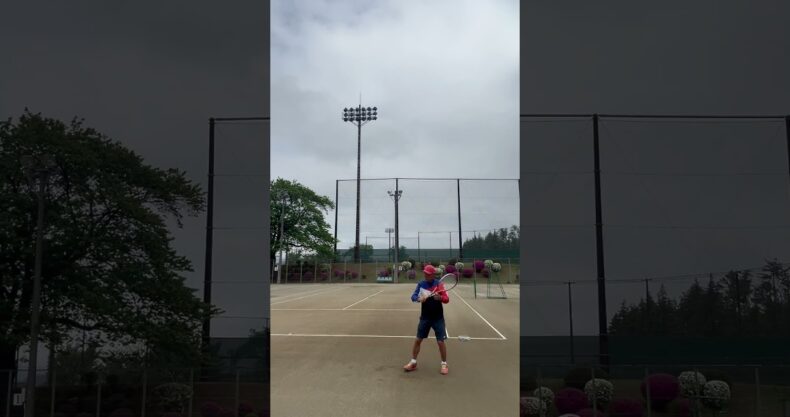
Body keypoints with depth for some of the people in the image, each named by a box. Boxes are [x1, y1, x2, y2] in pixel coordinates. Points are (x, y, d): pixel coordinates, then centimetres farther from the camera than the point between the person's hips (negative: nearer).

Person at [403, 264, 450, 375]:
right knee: (418, 340, 6)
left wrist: (440, 297, -35)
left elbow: (446, 299, -14)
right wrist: (419, 298, -28)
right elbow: (413, 296, -7)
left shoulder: (438, 284, -11)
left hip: (438, 318, -3)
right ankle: (413, 362, 20)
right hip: (425, 317, 3)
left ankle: (444, 364, 14)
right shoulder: (421, 284, -1)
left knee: (440, 342, -2)